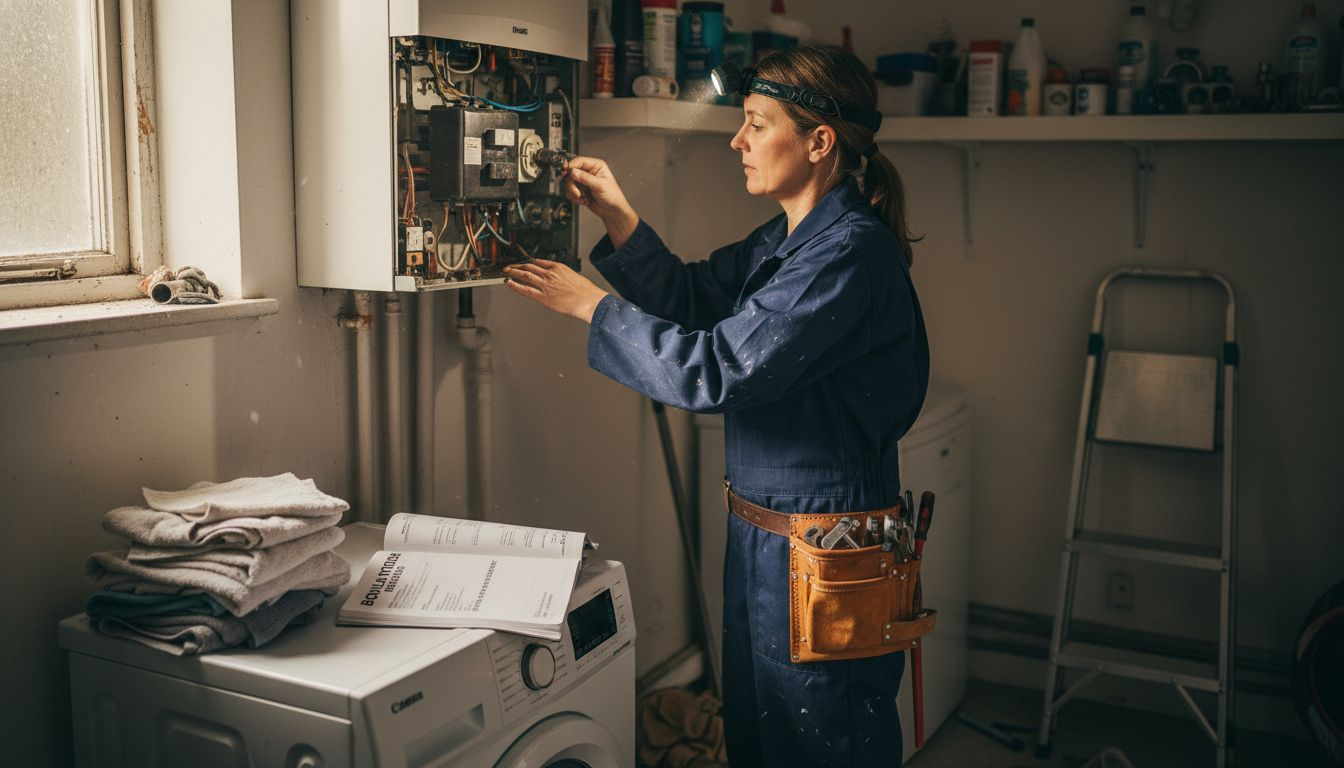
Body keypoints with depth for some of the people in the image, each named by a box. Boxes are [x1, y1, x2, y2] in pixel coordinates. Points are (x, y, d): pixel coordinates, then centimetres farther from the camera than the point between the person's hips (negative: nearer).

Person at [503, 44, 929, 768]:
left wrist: (590, 304, -17)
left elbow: (719, 370, -27)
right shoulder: (785, 239, 7)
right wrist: (617, 215, 4)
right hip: (762, 536, 9)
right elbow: (691, 296, 17)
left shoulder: (852, 253, -23)